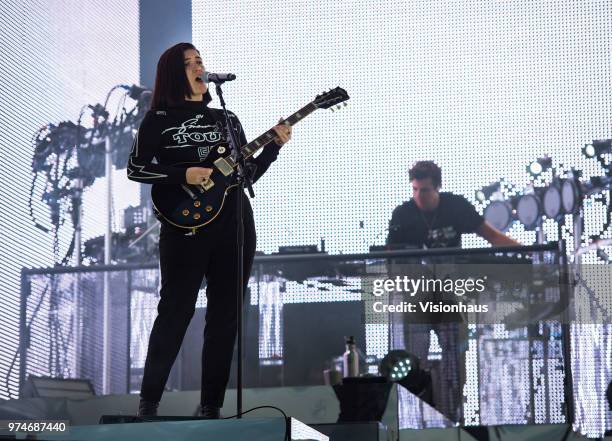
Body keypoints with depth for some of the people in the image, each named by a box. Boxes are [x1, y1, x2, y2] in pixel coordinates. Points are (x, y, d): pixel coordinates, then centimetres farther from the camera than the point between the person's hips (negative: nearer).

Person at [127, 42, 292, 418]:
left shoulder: (226, 119, 15)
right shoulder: (159, 119, 2)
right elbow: (135, 169, -3)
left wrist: (274, 146, 0)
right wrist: (182, 175, -14)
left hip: (234, 225, 4)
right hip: (186, 225, -4)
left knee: (225, 316, 3)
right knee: (176, 311, -5)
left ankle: (212, 404, 9)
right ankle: (149, 400, 4)